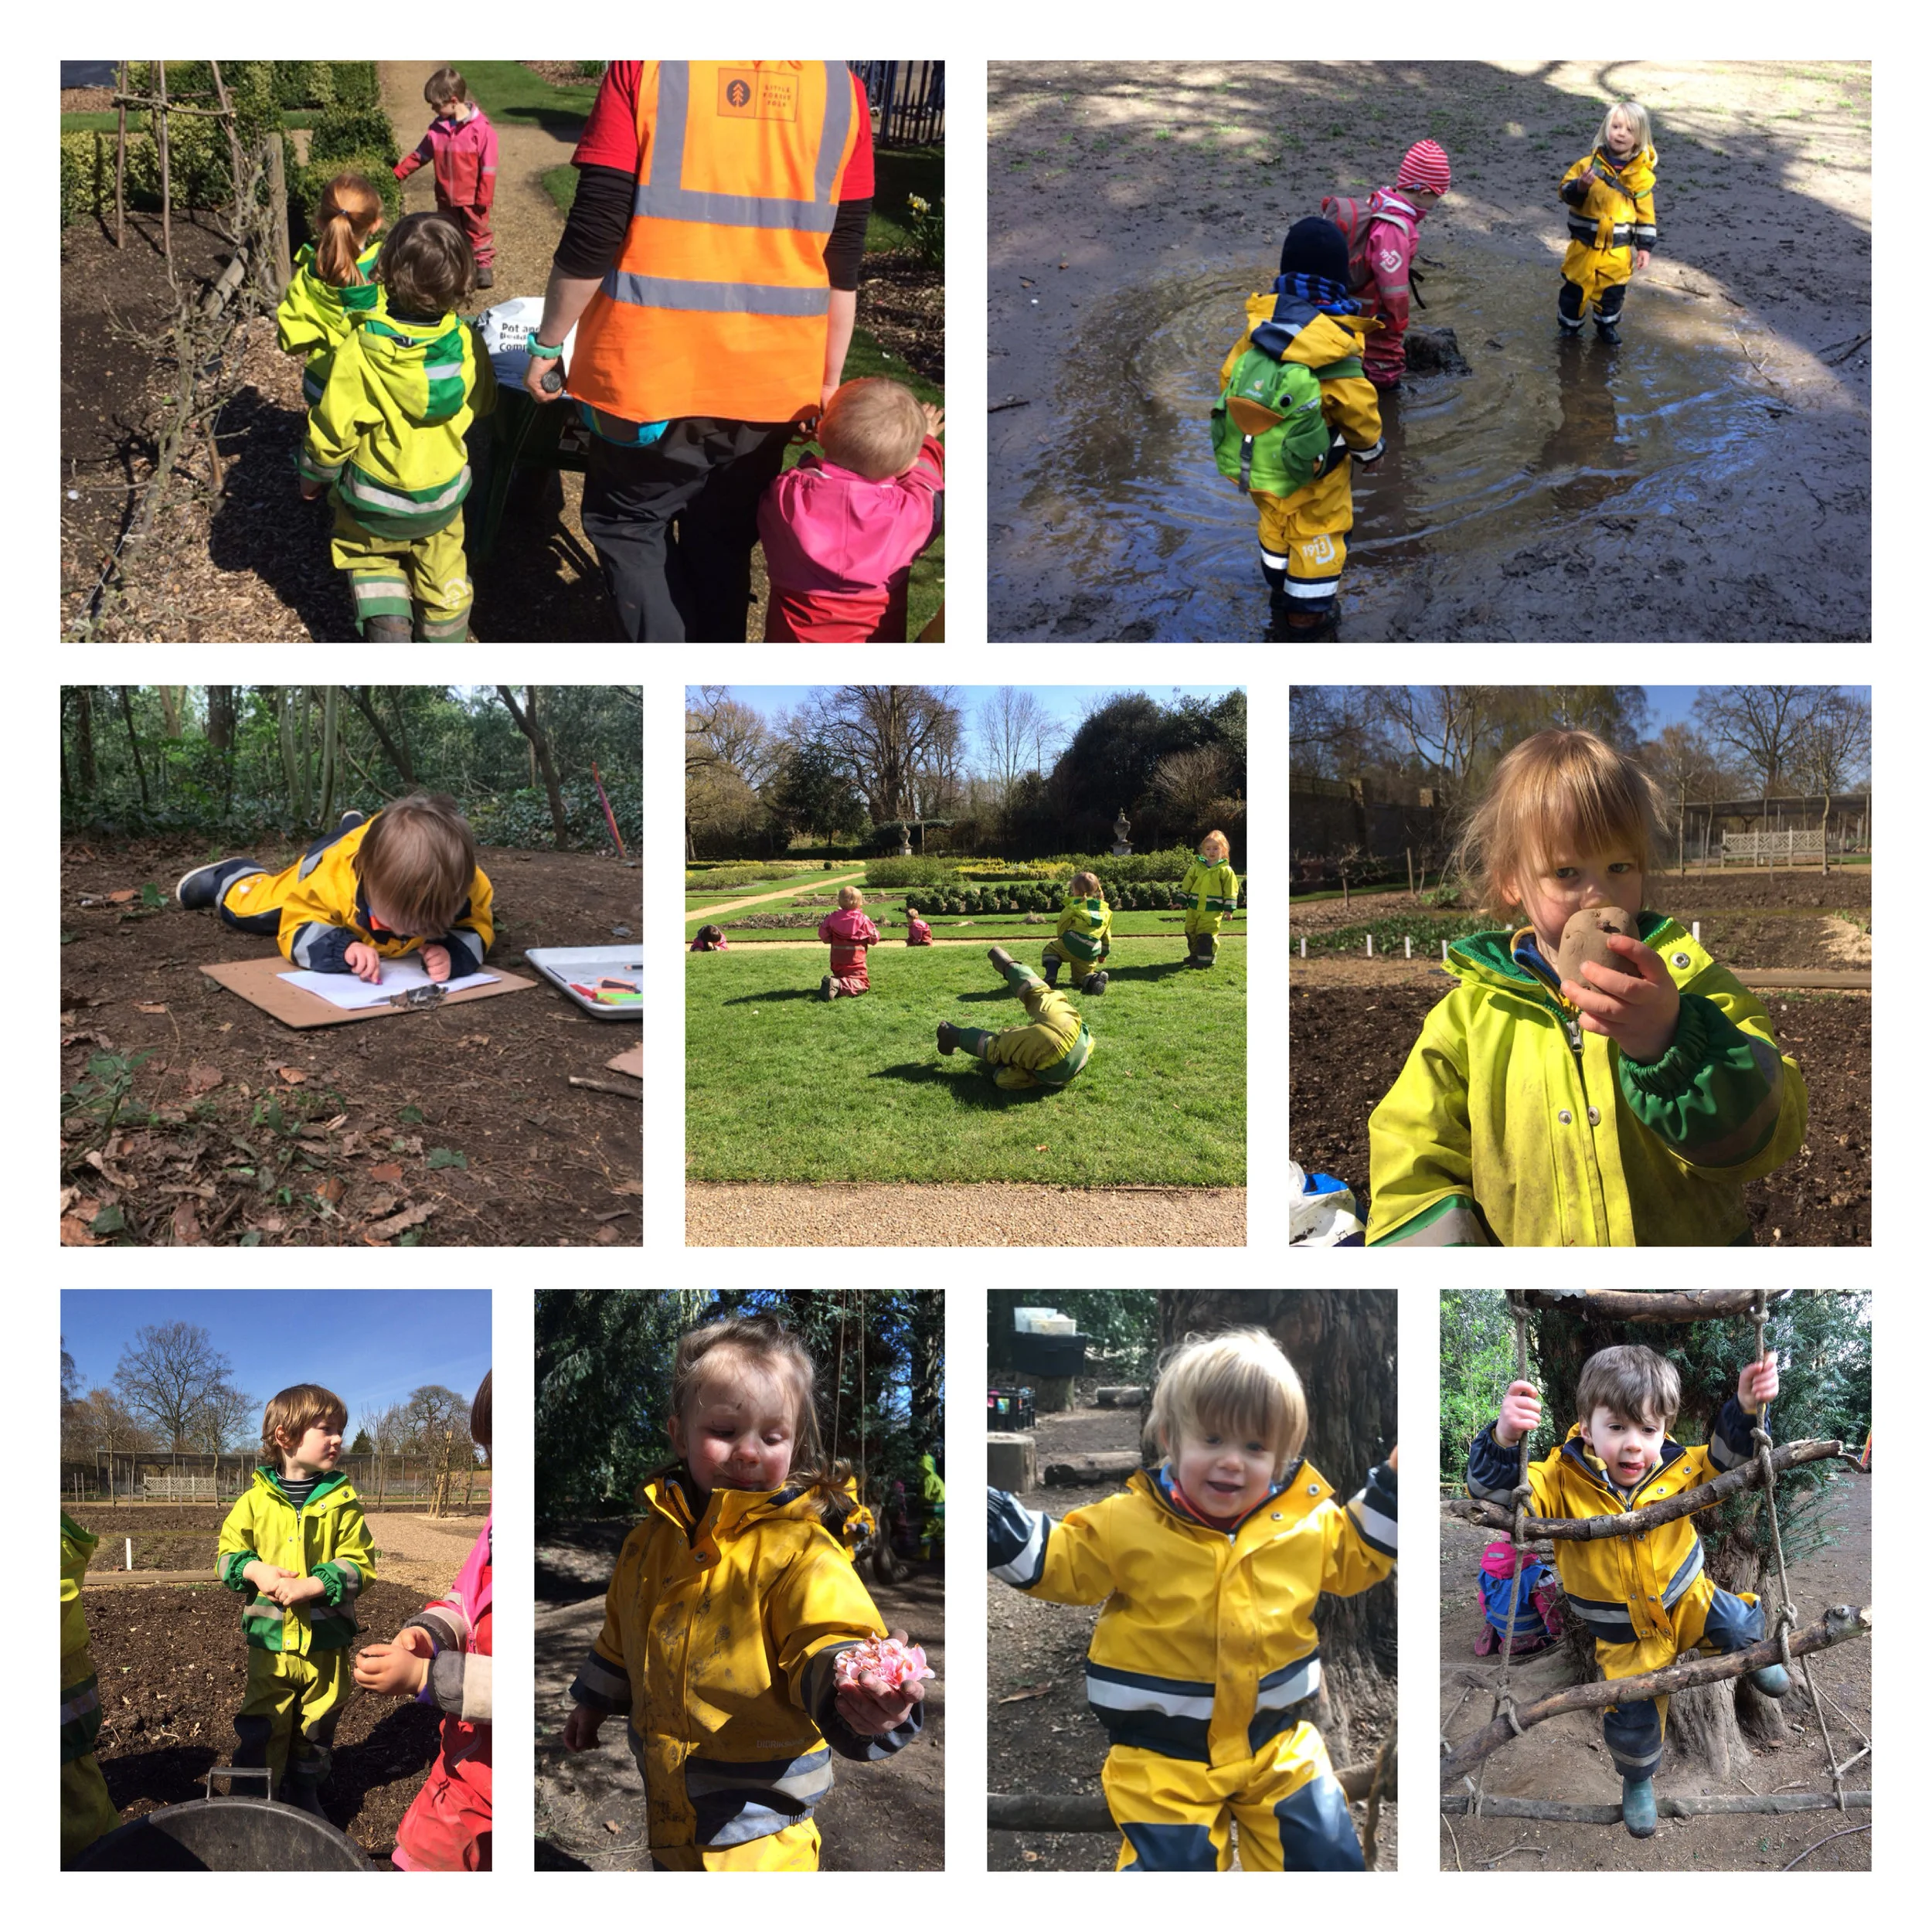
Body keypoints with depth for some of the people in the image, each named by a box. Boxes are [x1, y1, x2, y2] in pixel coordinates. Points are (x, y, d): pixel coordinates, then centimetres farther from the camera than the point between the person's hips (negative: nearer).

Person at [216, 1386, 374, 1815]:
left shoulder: (342, 1501, -4)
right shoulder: (255, 1501, -3)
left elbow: (359, 1563, -9)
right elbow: (227, 1554, 3)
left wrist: (314, 1584, -22)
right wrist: (254, 1570, -17)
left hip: (326, 1641, 1)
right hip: (270, 1640, -1)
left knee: (316, 1728, 15)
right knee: (261, 1728, 4)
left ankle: (306, 1791, 35)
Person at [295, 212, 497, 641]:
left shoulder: (360, 351, -27)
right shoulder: (465, 343, -19)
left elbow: (334, 428, -18)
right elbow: (482, 404, 0)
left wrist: (314, 474, 0)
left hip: (376, 499, -2)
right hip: (443, 493, 2)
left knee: (372, 561, 23)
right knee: (442, 573, 21)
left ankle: (386, 628, 5)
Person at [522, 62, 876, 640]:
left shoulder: (647, 66, -11)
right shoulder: (840, 86, 0)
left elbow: (593, 236, -11)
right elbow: (842, 265, 4)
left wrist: (548, 341, 2)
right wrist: (827, 385, 14)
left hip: (653, 372, -3)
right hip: (771, 382, 3)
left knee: (625, 523, 17)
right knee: (723, 543, 19)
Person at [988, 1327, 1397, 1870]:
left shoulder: (1307, 1520, -5)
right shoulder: (1128, 1524, -13)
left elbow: (1355, 1559, 13)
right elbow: (1060, 1565, -2)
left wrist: (1394, 1481, 1)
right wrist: (987, 1512, -15)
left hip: (1276, 1741, 3)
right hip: (1163, 1753, -3)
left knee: (1329, 1860, 9)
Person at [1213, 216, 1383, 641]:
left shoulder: (1260, 324, -16)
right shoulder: (1335, 350, -31)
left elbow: (1231, 377, -4)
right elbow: (1359, 411, -19)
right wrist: (1371, 448, 3)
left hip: (1259, 460, 6)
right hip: (1314, 473, -5)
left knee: (1277, 529, 30)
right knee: (1317, 542, 19)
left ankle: (1281, 611, 51)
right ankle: (1307, 624, 34)